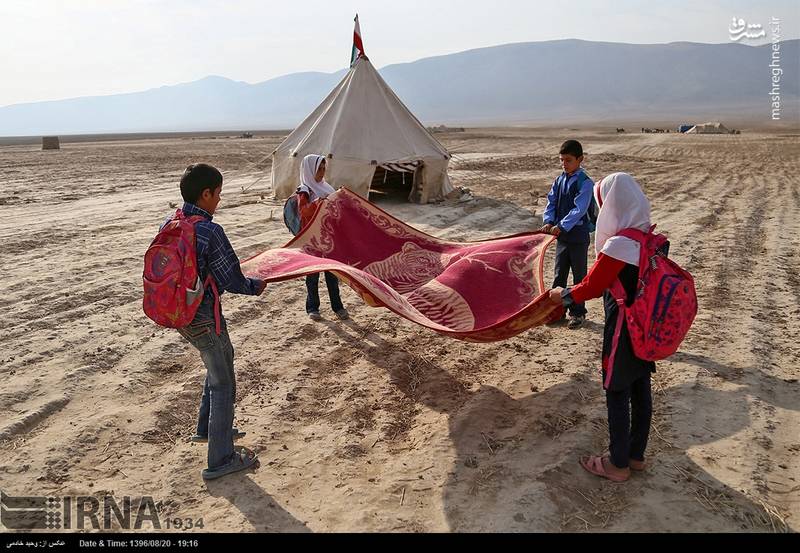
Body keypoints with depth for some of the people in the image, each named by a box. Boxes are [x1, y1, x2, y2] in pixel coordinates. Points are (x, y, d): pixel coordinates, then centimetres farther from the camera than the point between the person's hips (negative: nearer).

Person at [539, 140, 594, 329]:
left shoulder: (585, 182, -13)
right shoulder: (559, 181, 7)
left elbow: (579, 209, -21)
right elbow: (551, 203, 5)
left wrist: (562, 226, -29)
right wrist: (548, 222, -12)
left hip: (578, 236, -6)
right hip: (561, 235, 6)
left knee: (579, 275, 6)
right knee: (559, 274, 12)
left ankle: (578, 312, 17)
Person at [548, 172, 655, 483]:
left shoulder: (617, 247, -25)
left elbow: (590, 288, -16)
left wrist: (563, 295, 3)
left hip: (623, 332, -8)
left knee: (617, 395, 7)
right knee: (641, 391, 18)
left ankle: (618, 465, 21)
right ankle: (636, 455, 34)